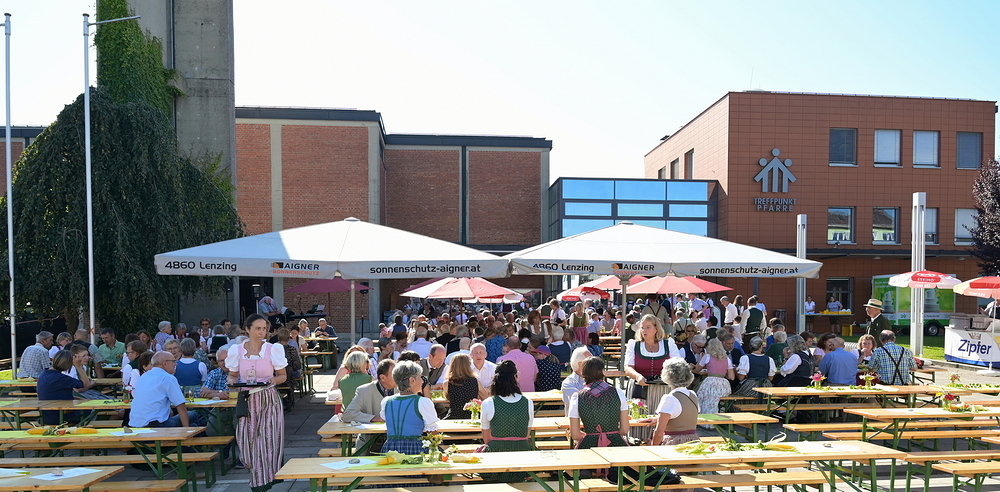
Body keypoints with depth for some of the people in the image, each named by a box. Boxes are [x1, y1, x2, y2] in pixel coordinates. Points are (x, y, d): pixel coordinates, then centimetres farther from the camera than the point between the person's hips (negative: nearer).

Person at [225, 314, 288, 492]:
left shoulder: (273, 350, -3)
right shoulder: (236, 350, 1)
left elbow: (282, 376, 5)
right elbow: (233, 375, 13)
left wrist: (274, 380, -16)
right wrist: (231, 381, -9)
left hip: (269, 401, -1)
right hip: (247, 401, 2)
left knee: (268, 441, -4)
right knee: (247, 442, 0)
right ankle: (257, 477, 25)